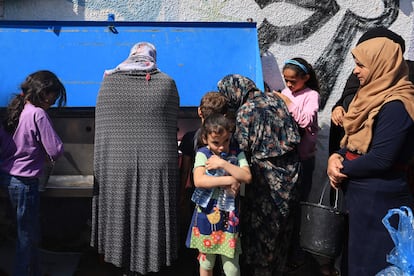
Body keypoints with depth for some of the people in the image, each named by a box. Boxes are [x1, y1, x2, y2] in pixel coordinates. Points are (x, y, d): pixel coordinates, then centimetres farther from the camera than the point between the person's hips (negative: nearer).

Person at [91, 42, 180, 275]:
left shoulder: (109, 81, 1)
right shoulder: (167, 83, 0)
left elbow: (102, 128, 2)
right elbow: (173, 127, 2)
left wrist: (99, 172, 11)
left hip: (117, 166, 1)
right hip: (157, 166, 0)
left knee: (121, 219, 16)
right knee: (152, 221, 13)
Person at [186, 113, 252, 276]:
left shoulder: (237, 154, 0)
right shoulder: (203, 154, -5)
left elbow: (247, 177, -13)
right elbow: (198, 181, -19)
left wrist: (223, 164, -19)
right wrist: (228, 180, -20)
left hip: (229, 215, 0)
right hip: (207, 212, 0)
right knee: (206, 261, 18)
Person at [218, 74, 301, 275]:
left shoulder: (245, 111, -15)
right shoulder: (275, 99, 5)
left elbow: (243, 148, -16)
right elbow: (293, 134, 8)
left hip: (266, 176, -7)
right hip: (289, 172, 7)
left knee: (261, 224, 8)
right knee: (282, 223, 20)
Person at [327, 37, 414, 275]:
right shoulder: (374, 95, 10)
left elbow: (380, 159, -24)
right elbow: (353, 139, 13)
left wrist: (342, 169, -11)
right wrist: (337, 157, -7)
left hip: (379, 197, -9)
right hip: (360, 190, 9)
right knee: (358, 256, 20)